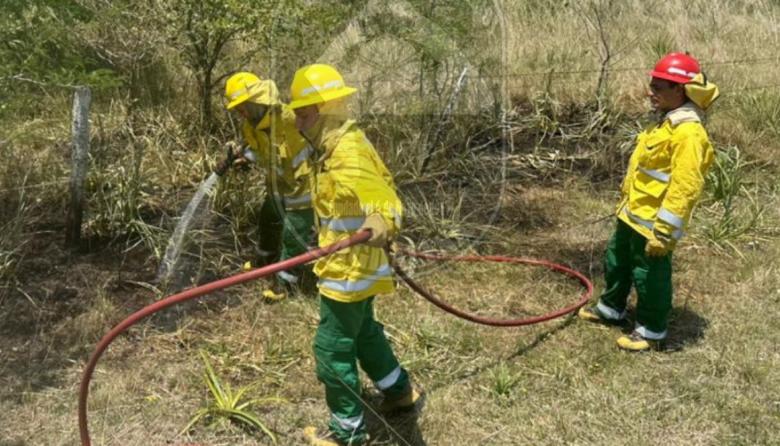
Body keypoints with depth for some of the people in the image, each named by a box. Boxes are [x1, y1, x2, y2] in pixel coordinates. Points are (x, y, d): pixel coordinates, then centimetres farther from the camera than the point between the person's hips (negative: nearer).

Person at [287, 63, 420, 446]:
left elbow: (383, 198, -37)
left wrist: (381, 224, -59)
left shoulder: (347, 157, -26)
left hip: (349, 269, -11)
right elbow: (382, 183, 19)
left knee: (332, 349, 1)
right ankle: (400, 391, 45)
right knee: (363, 332, 27)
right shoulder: (346, 143, 6)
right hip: (356, 265, 11)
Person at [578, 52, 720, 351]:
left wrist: (663, 232, -27)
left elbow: (684, 188, -27)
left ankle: (651, 332, 23)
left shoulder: (688, 132, -24)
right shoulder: (667, 123, 9)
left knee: (650, 277, 6)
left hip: (652, 223, -10)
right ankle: (611, 308, 45)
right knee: (616, 261, 24)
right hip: (632, 214, 10)